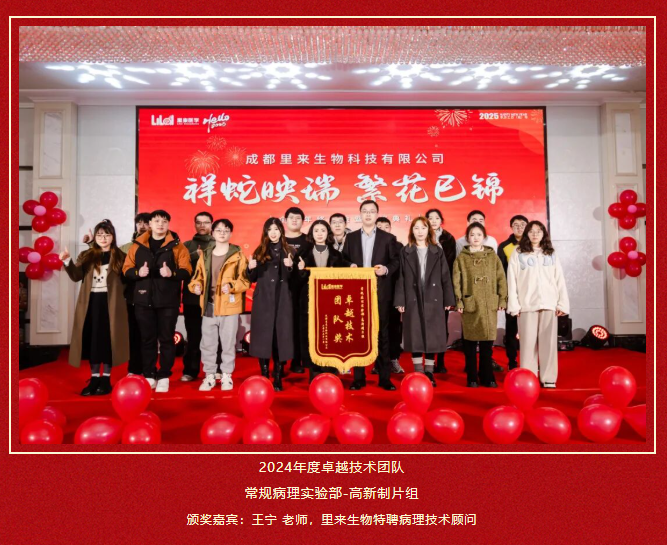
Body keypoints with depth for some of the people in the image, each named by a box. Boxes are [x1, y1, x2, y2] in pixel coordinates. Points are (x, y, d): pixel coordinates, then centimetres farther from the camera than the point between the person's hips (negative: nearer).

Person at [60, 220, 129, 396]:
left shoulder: (120, 257, 5)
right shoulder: (86, 256, 11)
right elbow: (76, 276, -4)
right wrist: (67, 261, -19)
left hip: (110, 303, -2)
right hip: (91, 302, 3)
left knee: (108, 339, 1)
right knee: (91, 339, 5)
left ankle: (106, 378, 10)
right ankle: (94, 378, 14)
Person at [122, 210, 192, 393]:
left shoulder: (177, 246, 1)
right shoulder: (138, 245, 8)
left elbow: (186, 271, -5)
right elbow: (126, 269, 6)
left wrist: (172, 273, -23)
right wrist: (138, 272, -14)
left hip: (168, 301, -2)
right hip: (144, 300, 2)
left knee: (166, 339, 4)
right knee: (147, 339, 9)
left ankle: (164, 377, 14)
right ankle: (149, 376, 20)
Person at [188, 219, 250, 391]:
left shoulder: (238, 255, -2)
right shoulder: (204, 255, 11)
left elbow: (245, 280, -6)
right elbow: (198, 276, 14)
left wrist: (232, 286, -23)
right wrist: (196, 286, -7)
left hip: (229, 306, -3)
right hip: (208, 305, 4)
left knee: (228, 343, 5)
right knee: (207, 343, 9)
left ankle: (226, 376, 18)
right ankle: (209, 376, 21)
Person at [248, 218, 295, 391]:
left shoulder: (289, 252, 8)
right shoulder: (259, 252, 9)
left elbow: (294, 280, 3)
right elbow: (253, 279, 10)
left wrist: (290, 267, -15)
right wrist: (251, 268, -10)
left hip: (283, 301, 0)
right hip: (263, 301, 0)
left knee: (281, 337, -1)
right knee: (263, 337, 0)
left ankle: (278, 378, 8)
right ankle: (264, 377, 11)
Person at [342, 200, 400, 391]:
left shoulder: (388, 238, 8)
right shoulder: (351, 237, 11)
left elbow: (395, 261, 4)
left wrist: (386, 269, -15)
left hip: (380, 292, -1)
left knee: (382, 333, 3)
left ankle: (384, 377, 10)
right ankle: (359, 377, 12)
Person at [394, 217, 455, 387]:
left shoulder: (438, 251, 9)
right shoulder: (405, 252, 6)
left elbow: (445, 276, 6)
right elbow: (401, 278, 0)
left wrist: (448, 300, 0)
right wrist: (400, 301, -7)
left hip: (433, 300, 1)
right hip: (412, 300, -1)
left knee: (432, 336, 3)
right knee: (415, 336, 1)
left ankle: (429, 372, 13)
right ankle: (418, 373, 11)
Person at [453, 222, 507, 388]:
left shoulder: (493, 256, 10)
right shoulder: (461, 258, 5)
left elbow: (501, 279, 7)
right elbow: (456, 281, 1)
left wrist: (502, 299, 1)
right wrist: (458, 301, -6)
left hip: (490, 305, 1)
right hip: (470, 304, -1)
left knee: (487, 343, 5)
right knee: (470, 343, 4)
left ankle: (487, 377, 17)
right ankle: (472, 378, 13)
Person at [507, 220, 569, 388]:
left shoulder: (551, 254, 12)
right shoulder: (518, 254, 4)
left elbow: (560, 280, 8)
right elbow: (512, 281, 0)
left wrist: (562, 303, 1)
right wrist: (514, 305, -6)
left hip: (549, 304, 2)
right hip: (527, 304, -2)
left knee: (548, 341, 2)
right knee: (528, 342, 0)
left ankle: (548, 377, 10)